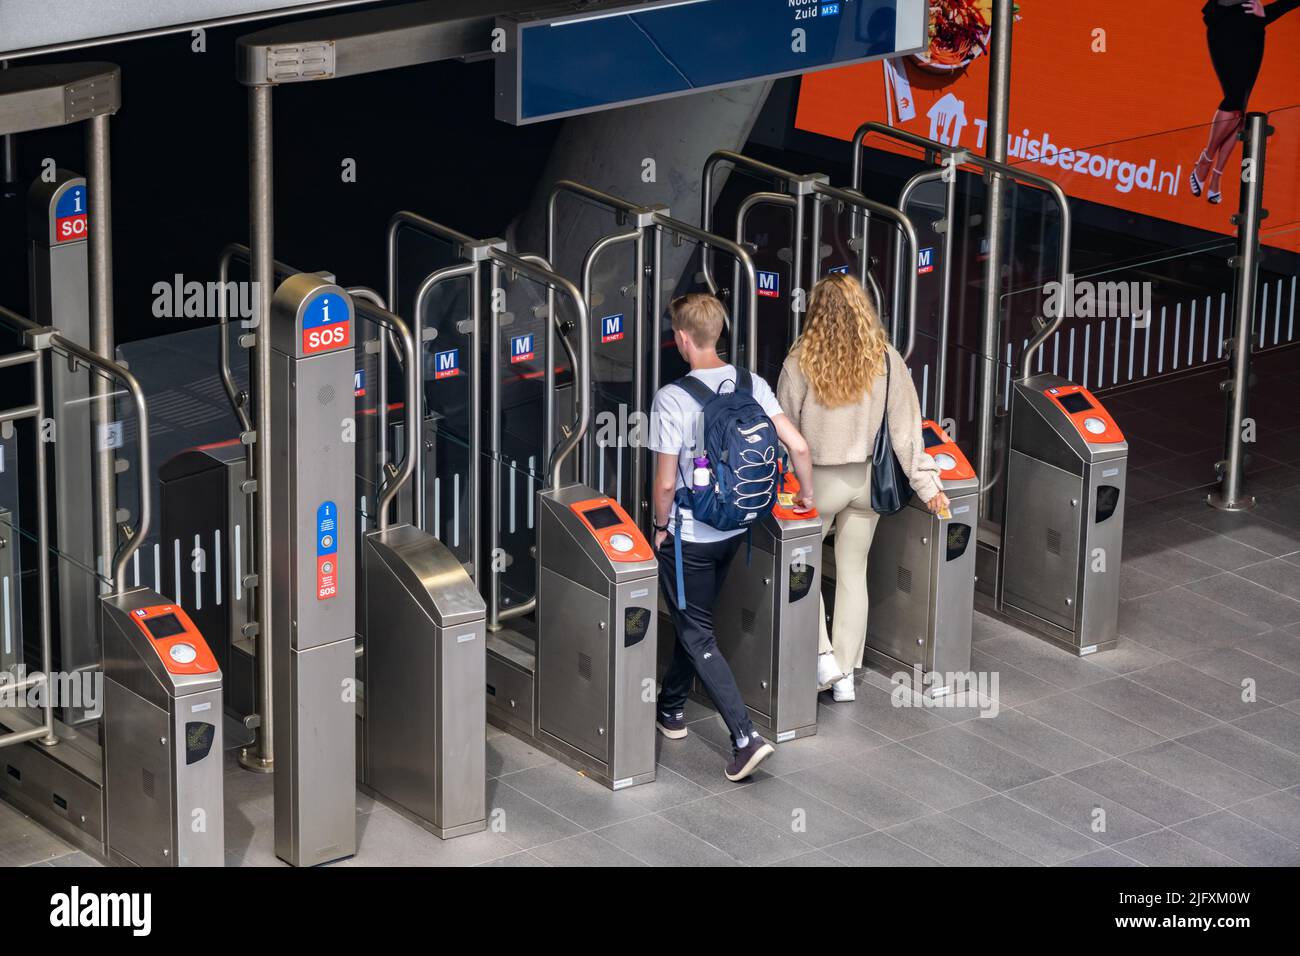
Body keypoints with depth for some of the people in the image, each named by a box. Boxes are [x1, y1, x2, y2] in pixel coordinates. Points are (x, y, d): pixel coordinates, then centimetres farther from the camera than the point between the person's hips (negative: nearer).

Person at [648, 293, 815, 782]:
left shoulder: (672, 398, -21)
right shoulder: (752, 385, -5)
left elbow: (666, 482, -18)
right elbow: (798, 446, -8)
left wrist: (661, 526, 0)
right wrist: (806, 495, 9)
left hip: (689, 535, -6)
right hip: (734, 528, 6)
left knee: (697, 634, 2)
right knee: (694, 618, 25)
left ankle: (745, 737, -8)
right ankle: (672, 706, 41)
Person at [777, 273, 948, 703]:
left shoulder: (800, 363, -12)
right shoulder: (886, 361, -7)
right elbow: (905, 428, -5)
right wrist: (925, 484, 0)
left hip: (818, 480, -3)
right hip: (866, 479, 3)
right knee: (853, 574, 13)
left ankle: (823, 656, 3)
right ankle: (845, 676, 17)